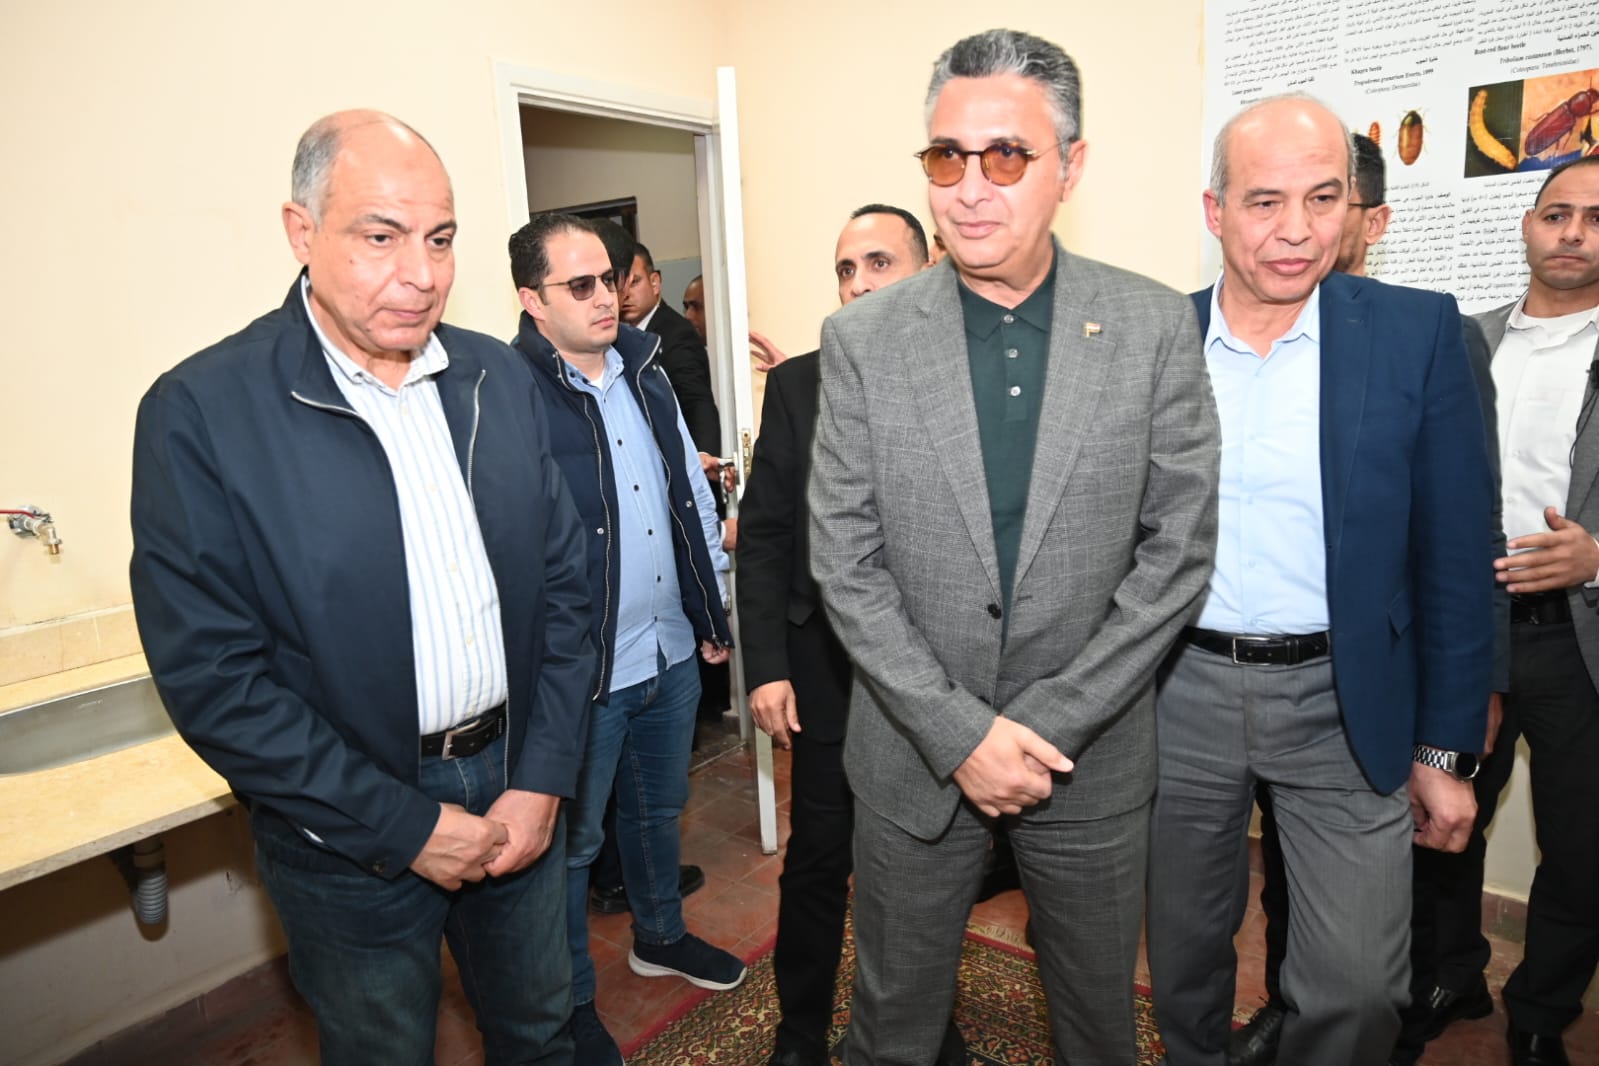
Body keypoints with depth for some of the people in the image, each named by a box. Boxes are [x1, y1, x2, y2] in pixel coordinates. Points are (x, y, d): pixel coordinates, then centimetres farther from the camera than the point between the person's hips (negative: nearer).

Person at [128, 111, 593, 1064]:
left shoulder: (500, 378, -2)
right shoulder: (201, 412, -15)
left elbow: (562, 582, 2)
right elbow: (212, 677, -16)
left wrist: (545, 778, -5)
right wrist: (403, 826, -14)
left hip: (517, 791, 4)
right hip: (355, 834, -3)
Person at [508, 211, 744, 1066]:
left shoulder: (645, 372, 7)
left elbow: (693, 496, 12)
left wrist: (712, 612, 13)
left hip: (671, 650, 7)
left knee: (659, 806, 25)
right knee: (573, 839, 13)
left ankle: (660, 934, 50)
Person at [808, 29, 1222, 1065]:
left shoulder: (1155, 326, -6)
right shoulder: (863, 337, -7)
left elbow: (1179, 549, -7)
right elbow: (845, 561, -7)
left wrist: (1049, 724, -12)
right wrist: (961, 730, -13)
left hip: (1091, 753, 1)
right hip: (915, 754, 0)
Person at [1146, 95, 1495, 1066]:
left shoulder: (1417, 333, -5)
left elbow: (1454, 555, -3)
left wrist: (1446, 749, -2)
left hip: (1345, 703, -1)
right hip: (1183, 691, 2)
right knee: (1184, 955, 18)